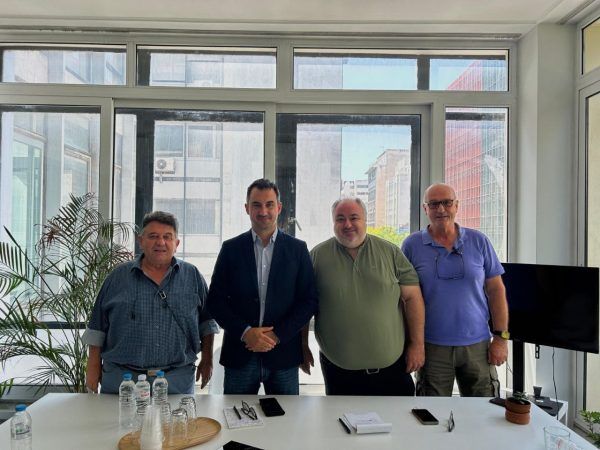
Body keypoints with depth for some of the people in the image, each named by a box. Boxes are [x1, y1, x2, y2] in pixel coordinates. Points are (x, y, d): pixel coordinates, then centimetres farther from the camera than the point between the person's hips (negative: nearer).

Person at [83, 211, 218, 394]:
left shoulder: (192, 276, 5)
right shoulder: (118, 277, 5)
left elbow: (206, 322, 10)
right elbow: (97, 327, 8)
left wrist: (207, 360, 7)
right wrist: (94, 367, 5)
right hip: (121, 377, 0)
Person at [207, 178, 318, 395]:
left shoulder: (298, 249, 2)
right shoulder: (231, 248, 2)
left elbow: (309, 300, -1)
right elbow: (215, 300, 0)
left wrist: (277, 335, -10)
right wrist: (245, 332, -12)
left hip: (284, 354, 0)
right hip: (239, 354, 0)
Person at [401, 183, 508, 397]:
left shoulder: (478, 241, 3)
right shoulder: (412, 245, -2)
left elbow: (496, 290, 5)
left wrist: (501, 337, 0)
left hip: (477, 345, 2)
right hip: (432, 347, -1)